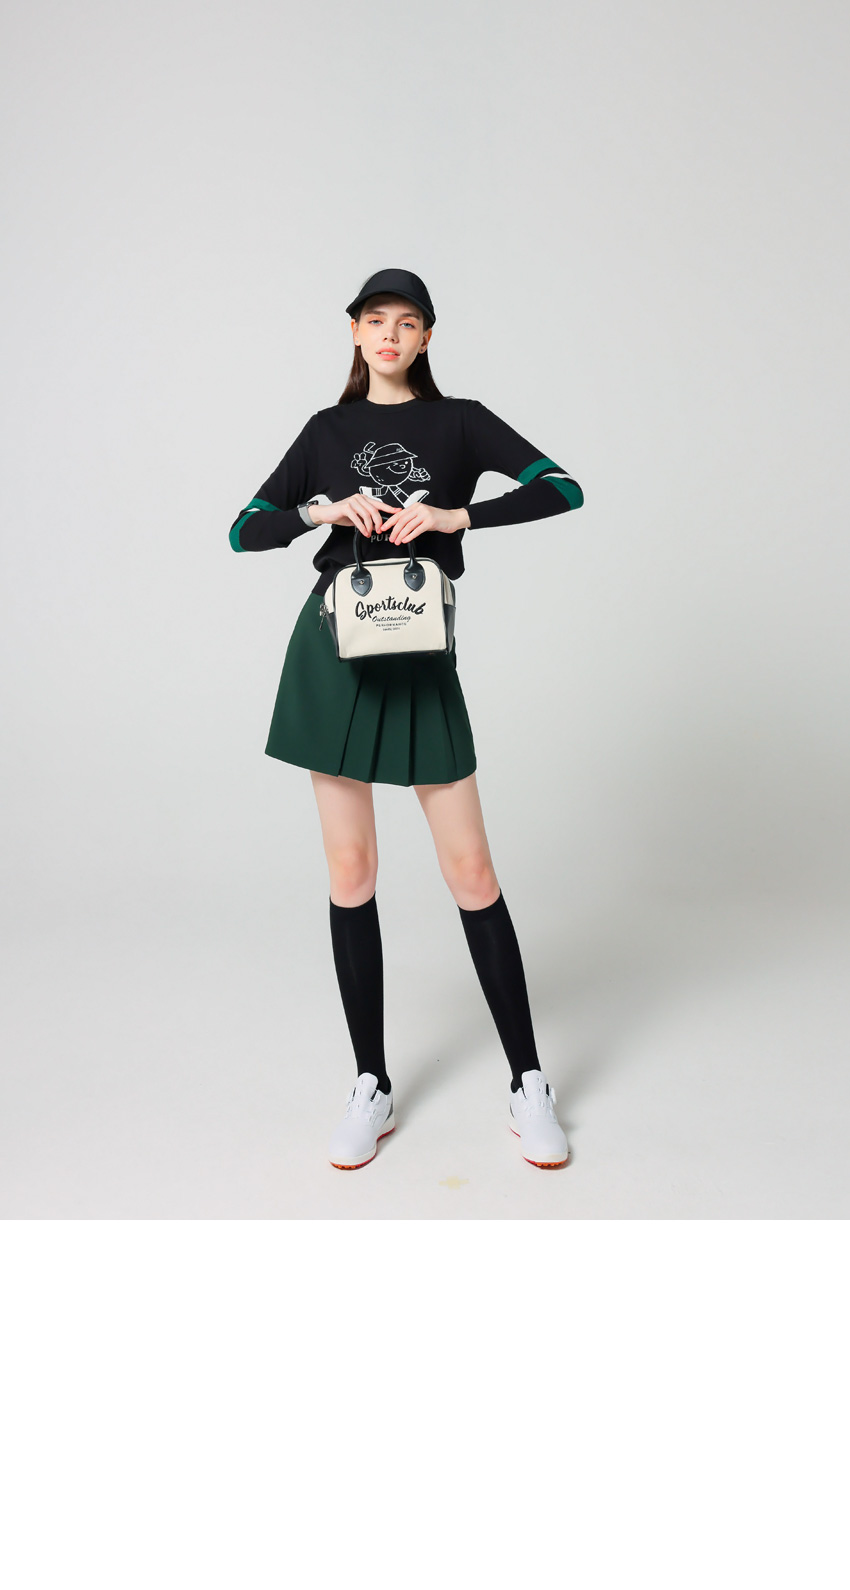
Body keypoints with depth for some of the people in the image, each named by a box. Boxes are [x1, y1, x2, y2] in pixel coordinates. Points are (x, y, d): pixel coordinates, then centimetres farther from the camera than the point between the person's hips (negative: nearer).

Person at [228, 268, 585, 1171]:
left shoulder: (458, 420, 7)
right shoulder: (328, 430, 12)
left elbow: (562, 489, -7)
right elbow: (245, 531, 7)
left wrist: (453, 516, -17)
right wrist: (325, 511, -10)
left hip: (421, 660, -2)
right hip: (334, 653, 2)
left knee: (471, 872, -3)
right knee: (350, 870, 3)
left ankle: (528, 1085, 10)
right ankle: (371, 1088, 15)